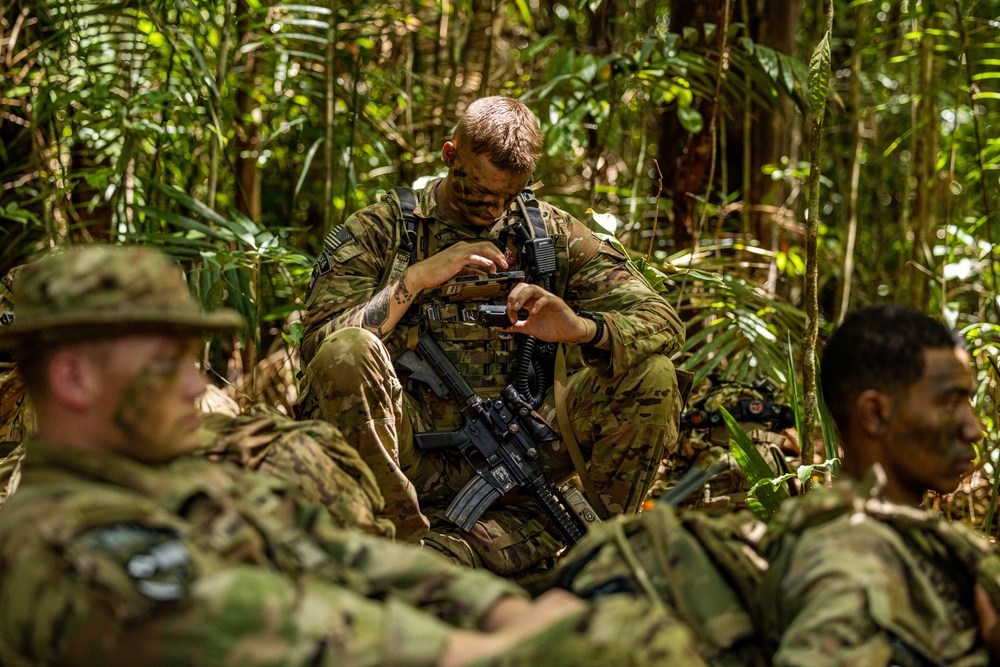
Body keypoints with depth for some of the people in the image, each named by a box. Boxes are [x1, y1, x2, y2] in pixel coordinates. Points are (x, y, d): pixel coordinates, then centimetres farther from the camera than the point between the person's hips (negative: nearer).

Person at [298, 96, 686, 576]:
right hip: (410, 454, -3)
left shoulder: (554, 235, 11)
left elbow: (662, 323, 3)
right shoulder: (376, 234, 4)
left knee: (650, 375, -16)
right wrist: (414, 280, -17)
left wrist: (582, 328, -19)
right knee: (347, 353, -31)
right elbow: (317, 349, -9)